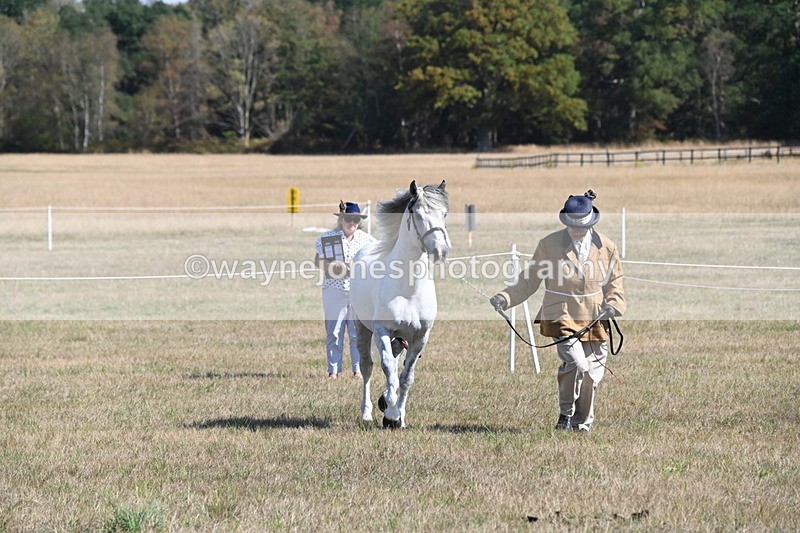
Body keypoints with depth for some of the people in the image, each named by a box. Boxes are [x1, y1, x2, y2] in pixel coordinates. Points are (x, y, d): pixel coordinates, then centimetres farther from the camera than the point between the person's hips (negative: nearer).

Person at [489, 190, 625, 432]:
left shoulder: (606, 247, 1)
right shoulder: (549, 244, -4)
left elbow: (614, 285, 12)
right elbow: (529, 280, 3)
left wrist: (614, 305, -8)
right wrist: (505, 298, -10)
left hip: (594, 319, 3)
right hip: (561, 316, -3)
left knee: (592, 374, 7)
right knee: (575, 361, -23)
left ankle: (583, 422, 28)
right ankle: (566, 413, -2)